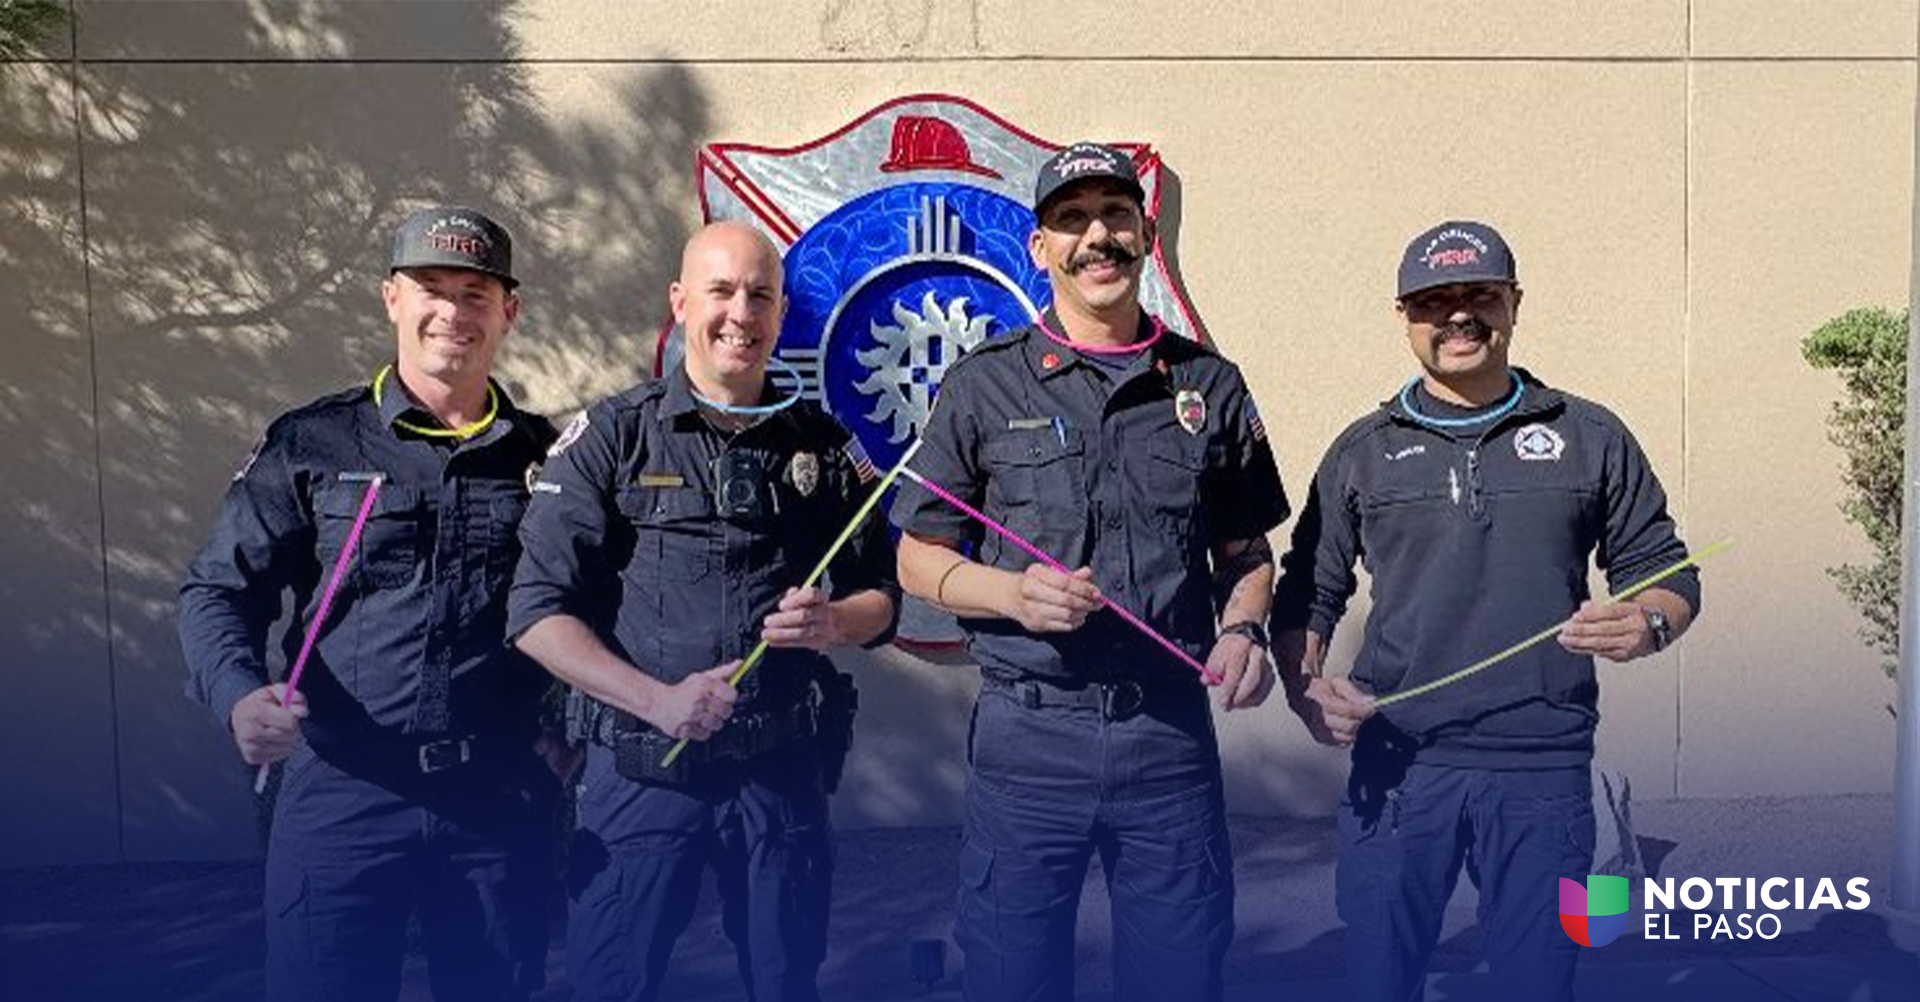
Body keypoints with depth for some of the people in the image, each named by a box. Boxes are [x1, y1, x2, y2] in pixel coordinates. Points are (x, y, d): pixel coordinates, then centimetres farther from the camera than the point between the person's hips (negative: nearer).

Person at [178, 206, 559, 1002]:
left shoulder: (545, 455, 7)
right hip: (341, 792, -1)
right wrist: (239, 694, -15)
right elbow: (219, 590, 3)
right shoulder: (308, 444, 4)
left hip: (502, 797, 2)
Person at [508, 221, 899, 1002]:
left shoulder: (823, 444, 6)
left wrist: (833, 622, -11)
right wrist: (659, 700, -16)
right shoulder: (611, 437, -1)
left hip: (783, 769, 2)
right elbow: (538, 612, -6)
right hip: (641, 768, -2)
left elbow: (879, 594, 11)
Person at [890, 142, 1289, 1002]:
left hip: (1172, 730, 2)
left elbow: (1245, 551, 16)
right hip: (1027, 731, -1)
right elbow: (919, 558, 4)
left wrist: (1244, 628, -4)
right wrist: (1014, 592, -14)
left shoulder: (1211, 385, 8)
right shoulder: (983, 385, 2)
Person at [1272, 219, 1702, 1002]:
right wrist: (1304, 687, -8)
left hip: (1544, 768, 0)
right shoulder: (1363, 451, 9)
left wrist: (1647, 625, -11)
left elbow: (1667, 575, 12)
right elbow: (1309, 592, 11)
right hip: (1396, 762, 1)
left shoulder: (1590, 437, 8)